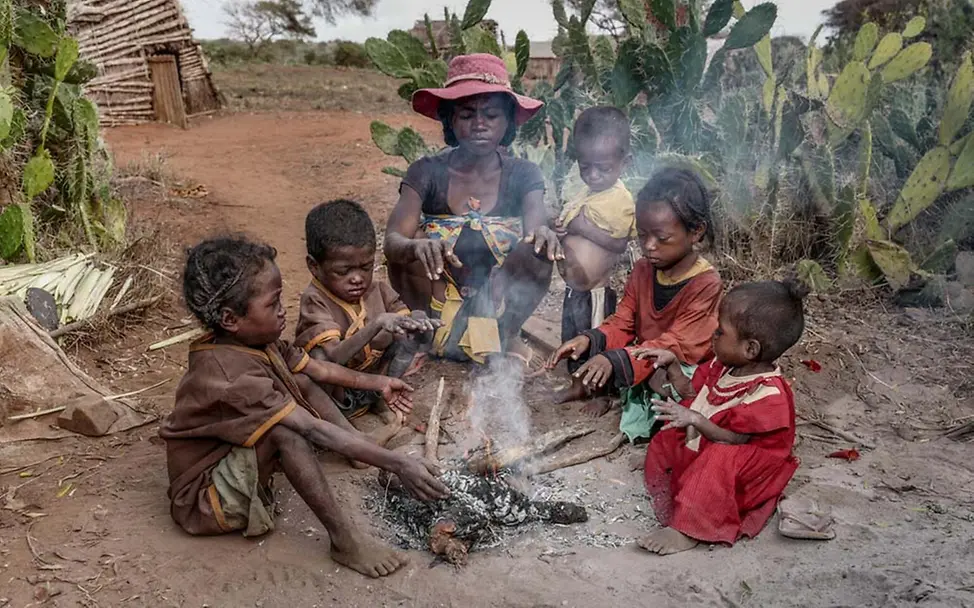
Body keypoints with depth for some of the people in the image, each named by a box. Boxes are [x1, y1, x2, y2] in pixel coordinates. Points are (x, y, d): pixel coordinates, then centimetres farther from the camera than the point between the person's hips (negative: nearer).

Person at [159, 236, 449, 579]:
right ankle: (344, 541, -26)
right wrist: (398, 466, -37)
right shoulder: (232, 374, -34)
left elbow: (320, 370, 9)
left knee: (300, 383, 5)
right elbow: (316, 431, -37)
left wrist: (378, 383, 12)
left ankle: (366, 453, 3)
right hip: (206, 499, -10)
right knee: (286, 429, -34)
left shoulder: (256, 342, -6)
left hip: (234, 459, 10)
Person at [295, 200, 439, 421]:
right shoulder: (315, 302, -20)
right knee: (320, 360, -36)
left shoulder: (377, 291, -4)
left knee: (417, 318, -3)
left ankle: (382, 398, -4)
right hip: (341, 394, -5)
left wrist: (419, 325, -27)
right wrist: (376, 325, -43)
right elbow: (331, 359, -32)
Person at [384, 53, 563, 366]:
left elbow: (536, 225, -21)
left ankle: (495, 337, -6)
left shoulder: (523, 174, -3)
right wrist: (415, 247, -44)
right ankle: (448, 336, -4)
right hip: (439, 305, 0)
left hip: (499, 305, 0)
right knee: (410, 254, -28)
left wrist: (542, 234, -47)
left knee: (539, 252, -26)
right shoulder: (428, 173, -6)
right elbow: (392, 242, -19)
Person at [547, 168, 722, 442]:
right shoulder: (643, 270, 0)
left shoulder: (705, 283, -21)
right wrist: (590, 339, -23)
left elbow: (677, 345, -28)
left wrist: (615, 360, -41)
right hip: (645, 358, 6)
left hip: (681, 367, -6)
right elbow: (622, 324, 0)